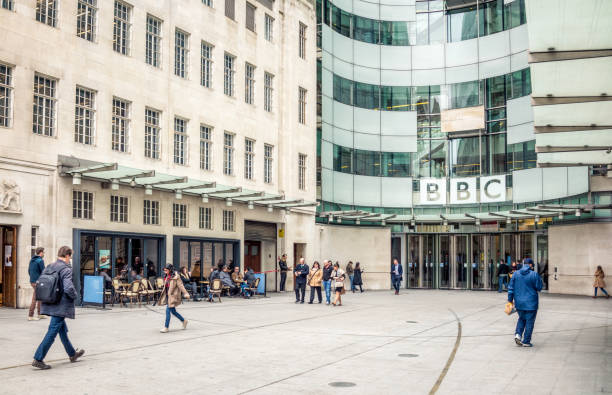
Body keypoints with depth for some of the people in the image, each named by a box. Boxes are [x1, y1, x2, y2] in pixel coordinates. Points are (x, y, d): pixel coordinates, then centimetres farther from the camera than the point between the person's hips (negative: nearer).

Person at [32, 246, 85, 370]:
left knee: (63, 330, 20)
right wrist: (75, 296, -6)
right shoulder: (66, 269, -16)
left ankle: (72, 354, 34)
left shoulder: (49, 267, 8)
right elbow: (69, 288, -25)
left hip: (49, 304, 9)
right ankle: (38, 359, -4)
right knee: (52, 332, -4)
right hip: (61, 306, -9)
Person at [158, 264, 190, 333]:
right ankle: (184, 321, 33)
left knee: (168, 310, -10)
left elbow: (180, 286, -16)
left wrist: (185, 294, -22)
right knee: (173, 311, 15)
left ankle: (166, 327, -2)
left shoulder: (175, 277, -13)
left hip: (173, 296, -8)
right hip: (168, 296, 8)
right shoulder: (166, 277, 9)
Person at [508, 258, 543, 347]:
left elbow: (511, 288, 3)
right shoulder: (534, 275, -11)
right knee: (529, 321, 7)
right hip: (531, 303, -4)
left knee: (521, 319, 22)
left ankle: (518, 334, 1)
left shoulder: (516, 274, 1)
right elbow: (539, 288, -5)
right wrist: (540, 279, 12)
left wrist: (510, 300, 9)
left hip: (519, 303, 4)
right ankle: (526, 341, 9)